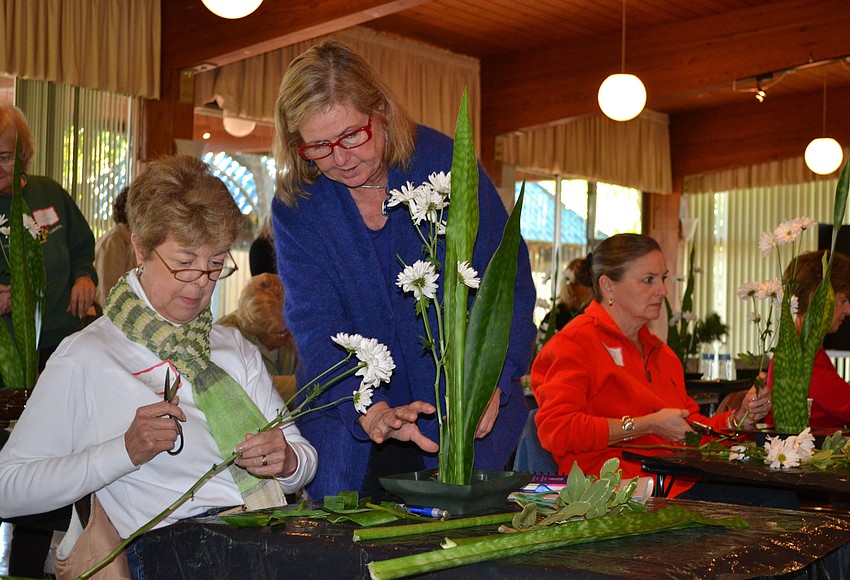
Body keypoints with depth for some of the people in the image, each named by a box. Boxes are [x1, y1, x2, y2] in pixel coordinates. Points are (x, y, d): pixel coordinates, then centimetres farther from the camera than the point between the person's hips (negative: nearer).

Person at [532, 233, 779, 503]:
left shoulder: (659, 350, 26)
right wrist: (648, 425, -14)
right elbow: (556, 431, -16)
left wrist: (739, 418, 10)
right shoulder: (573, 343, -3)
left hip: (679, 485, 9)